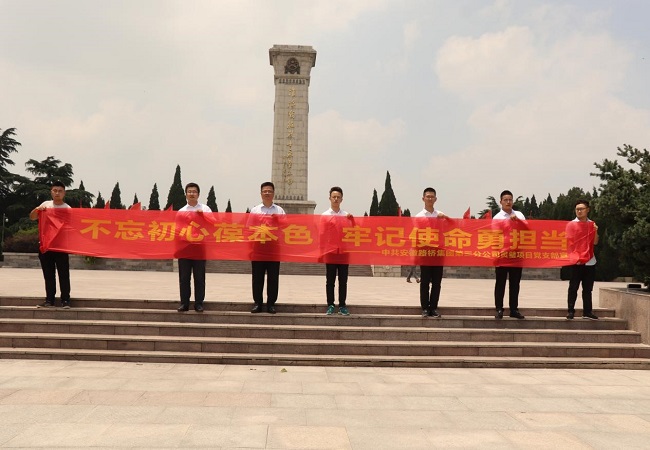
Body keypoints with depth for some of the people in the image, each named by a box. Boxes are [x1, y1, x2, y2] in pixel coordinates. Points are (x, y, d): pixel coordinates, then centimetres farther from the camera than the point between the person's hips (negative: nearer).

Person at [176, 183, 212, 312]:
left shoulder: (205, 209, 8)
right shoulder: (181, 211, 11)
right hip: (184, 246, 2)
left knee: (199, 276, 2)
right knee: (184, 276, 3)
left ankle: (199, 303, 9)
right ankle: (184, 303, 11)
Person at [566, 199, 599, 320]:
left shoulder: (592, 224, 10)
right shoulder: (571, 224, -1)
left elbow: (595, 242, 5)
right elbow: (569, 242, -4)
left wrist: (595, 231, -11)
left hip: (590, 261, 4)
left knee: (588, 288, 7)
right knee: (573, 287, -2)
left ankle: (587, 312, 12)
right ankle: (571, 311, 1)